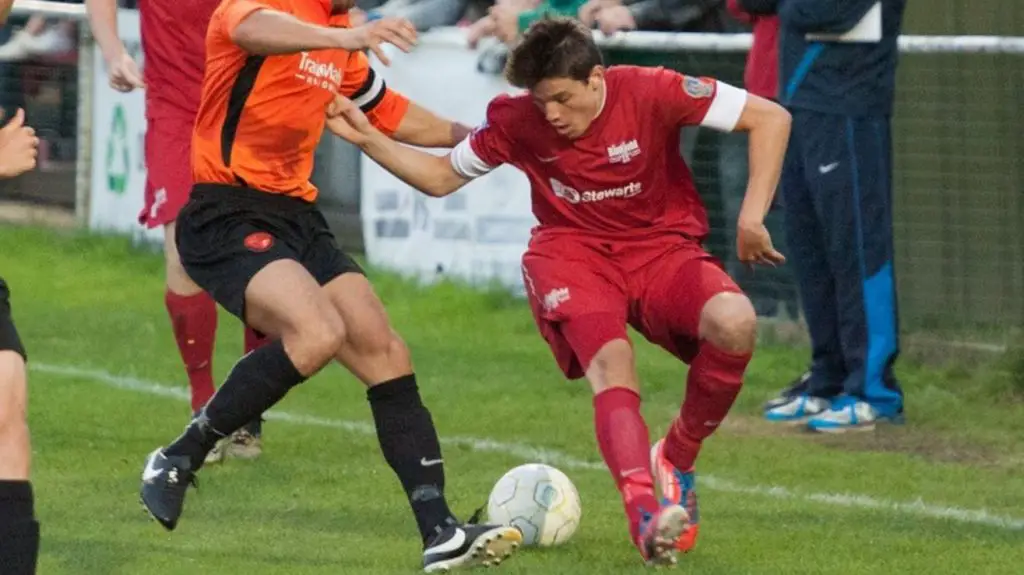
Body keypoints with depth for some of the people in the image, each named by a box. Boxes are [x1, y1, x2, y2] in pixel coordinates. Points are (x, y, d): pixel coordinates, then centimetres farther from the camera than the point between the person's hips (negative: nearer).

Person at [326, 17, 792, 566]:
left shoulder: (652, 92, -16)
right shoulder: (515, 119, -9)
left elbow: (771, 119, -11)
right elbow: (440, 177, 8)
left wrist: (751, 218, -17)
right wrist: (366, 138, -6)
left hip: (661, 247, 0)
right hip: (571, 253, 0)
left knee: (735, 325, -30)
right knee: (611, 362, -33)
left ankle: (676, 458, -4)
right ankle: (644, 512, -52)